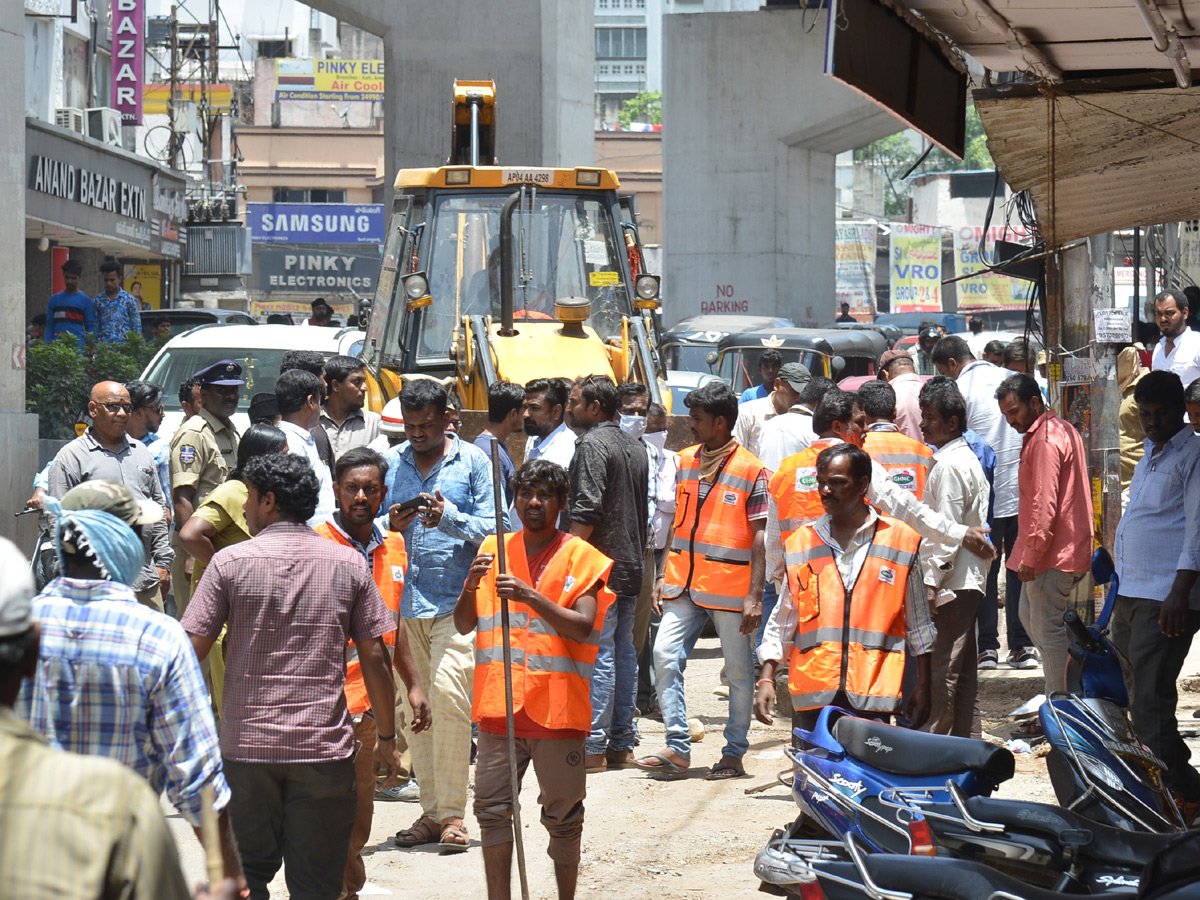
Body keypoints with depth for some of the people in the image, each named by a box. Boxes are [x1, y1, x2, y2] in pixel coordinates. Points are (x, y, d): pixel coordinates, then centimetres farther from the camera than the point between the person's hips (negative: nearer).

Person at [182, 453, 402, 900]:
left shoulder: (230, 562, -3)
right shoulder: (349, 565, 2)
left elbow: (192, 651, -4)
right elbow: (375, 660, 2)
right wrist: (386, 738, 12)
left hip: (246, 745, -1)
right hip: (325, 747, 1)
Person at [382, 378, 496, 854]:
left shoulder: (473, 462, 4)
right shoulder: (389, 463, 13)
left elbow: (492, 528, 0)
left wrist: (449, 517, -17)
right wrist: (390, 527, -7)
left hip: (455, 600, -4)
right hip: (402, 600, 4)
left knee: (448, 696, -16)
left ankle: (452, 814, -10)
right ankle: (432, 811, 12)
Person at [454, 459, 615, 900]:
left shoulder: (580, 557, 0)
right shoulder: (492, 551, 11)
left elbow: (583, 627, -12)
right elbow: (463, 626, 9)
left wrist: (529, 597, -24)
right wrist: (471, 585, -10)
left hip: (558, 704, -3)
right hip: (499, 703, 3)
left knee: (562, 814, 3)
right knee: (492, 806, 2)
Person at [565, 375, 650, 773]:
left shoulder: (592, 445, -12)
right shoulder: (635, 448, 17)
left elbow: (586, 512, -19)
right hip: (631, 566, 9)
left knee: (597, 654, -9)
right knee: (623, 653, 11)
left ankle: (594, 748, -10)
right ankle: (622, 743, 14)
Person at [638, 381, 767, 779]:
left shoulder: (750, 471, -6)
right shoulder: (685, 462, 10)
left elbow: (759, 537, -6)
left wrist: (754, 596, -11)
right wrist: (664, 577, 12)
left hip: (730, 588, -5)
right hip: (684, 583, 5)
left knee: (738, 671, 3)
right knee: (665, 657, -6)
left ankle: (734, 754, 13)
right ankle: (677, 747, 0)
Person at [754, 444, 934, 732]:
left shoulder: (901, 540, 7)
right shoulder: (800, 544, 11)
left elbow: (918, 626, 12)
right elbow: (782, 619, 15)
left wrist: (924, 686, 10)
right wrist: (767, 678, 6)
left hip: (873, 695, -2)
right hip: (813, 694, 2)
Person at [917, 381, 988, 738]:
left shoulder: (948, 466, -14)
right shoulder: (967, 458, 17)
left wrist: (931, 581, -19)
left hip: (950, 584, -10)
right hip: (969, 580, 10)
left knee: (939, 670, -10)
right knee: (963, 668, 12)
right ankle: (967, 740, 16)